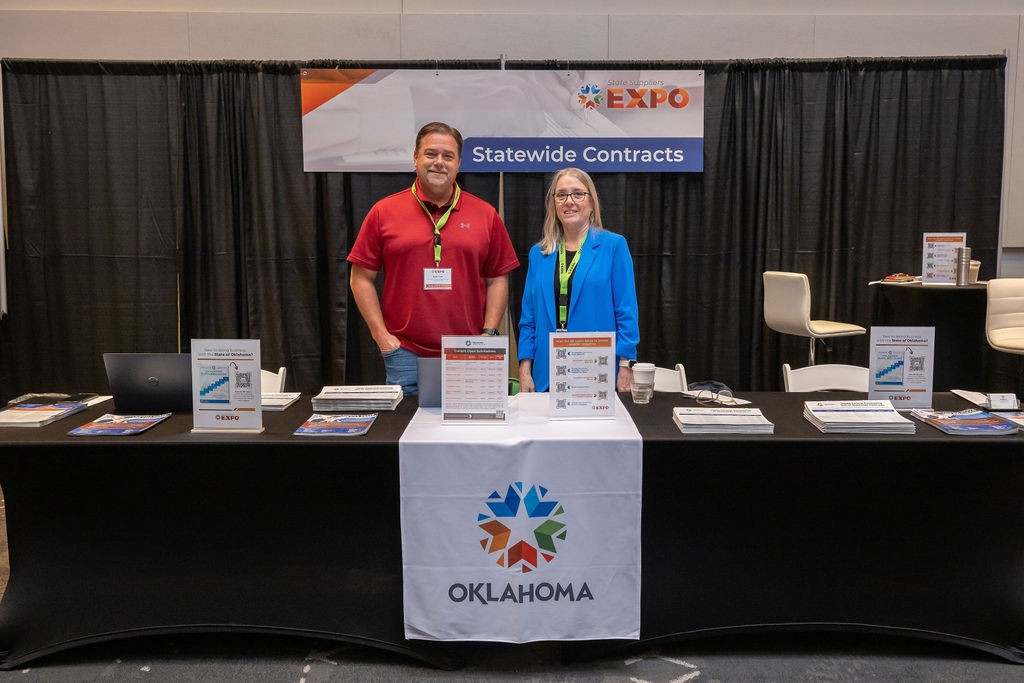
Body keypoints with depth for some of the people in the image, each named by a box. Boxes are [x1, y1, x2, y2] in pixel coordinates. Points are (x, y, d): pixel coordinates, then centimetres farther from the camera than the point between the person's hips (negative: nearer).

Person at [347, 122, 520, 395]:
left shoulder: (485, 214, 7)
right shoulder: (384, 212, 3)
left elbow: (497, 280, 9)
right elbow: (361, 278, 5)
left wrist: (489, 334, 0)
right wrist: (381, 335, -2)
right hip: (405, 354, -1)